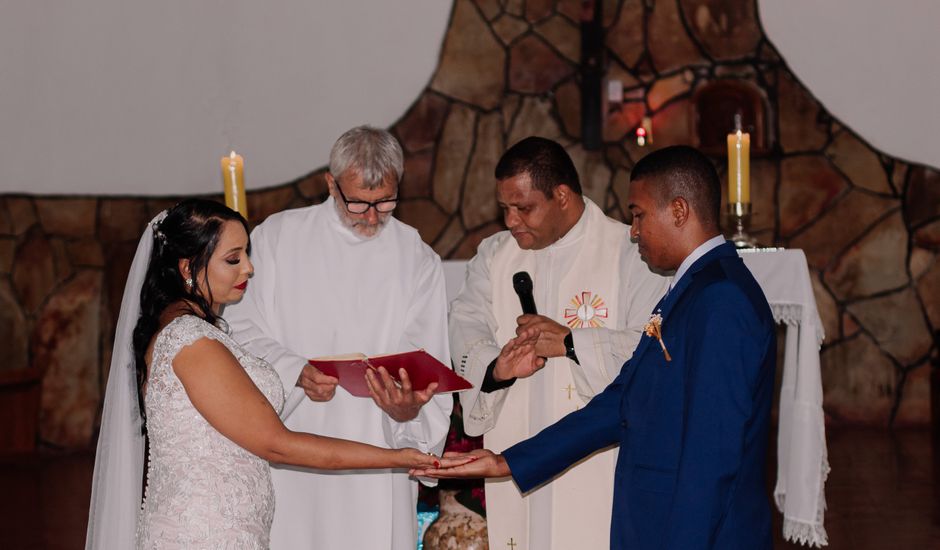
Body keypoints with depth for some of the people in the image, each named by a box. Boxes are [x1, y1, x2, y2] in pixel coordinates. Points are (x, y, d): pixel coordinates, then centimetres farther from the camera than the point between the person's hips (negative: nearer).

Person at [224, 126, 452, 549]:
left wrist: (410, 409, -22)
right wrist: (295, 371, -16)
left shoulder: (418, 260, 6)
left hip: (376, 456, 0)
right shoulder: (277, 237, 5)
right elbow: (241, 330, 2)